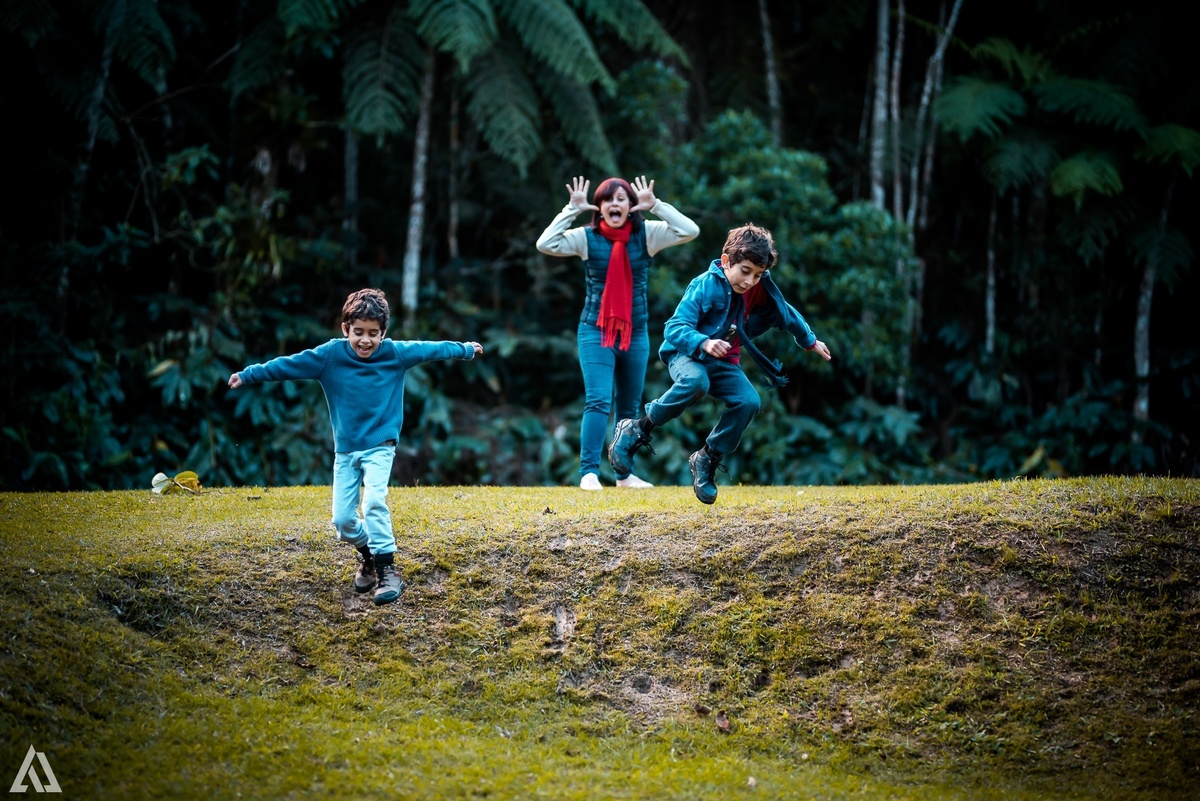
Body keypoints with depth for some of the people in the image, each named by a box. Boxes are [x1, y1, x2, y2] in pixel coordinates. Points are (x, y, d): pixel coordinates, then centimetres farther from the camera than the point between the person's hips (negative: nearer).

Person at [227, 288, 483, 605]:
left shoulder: (396, 353, -7)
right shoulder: (330, 355, -9)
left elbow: (430, 349, 7)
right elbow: (288, 365, -7)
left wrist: (465, 349, 20)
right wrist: (248, 375, -10)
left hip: (379, 445, -2)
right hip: (345, 450, 2)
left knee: (374, 502, -25)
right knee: (342, 520, -2)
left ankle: (387, 569, -19)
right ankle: (368, 554, 28)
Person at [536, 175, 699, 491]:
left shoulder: (646, 234, -1)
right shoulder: (586, 238, -6)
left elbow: (690, 231, -10)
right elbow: (545, 244, -19)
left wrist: (655, 205, -15)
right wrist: (572, 209, -19)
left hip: (635, 333, 3)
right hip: (595, 331, -3)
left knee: (630, 407, 11)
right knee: (598, 401, -16)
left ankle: (625, 473, 20)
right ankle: (589, 472, -16)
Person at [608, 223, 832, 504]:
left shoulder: (760, 288, -2)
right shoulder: (706, 286, -21)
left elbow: (786, 313, 19)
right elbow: (674, 328, -27)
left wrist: (810, 341, 31)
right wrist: (704, 343, -45)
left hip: (723, 362, 6)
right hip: (685, 353, -6)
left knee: (748, 401, -22)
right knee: (696, 381, -40)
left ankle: (707, 460, -3)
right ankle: (638, 430, -23)